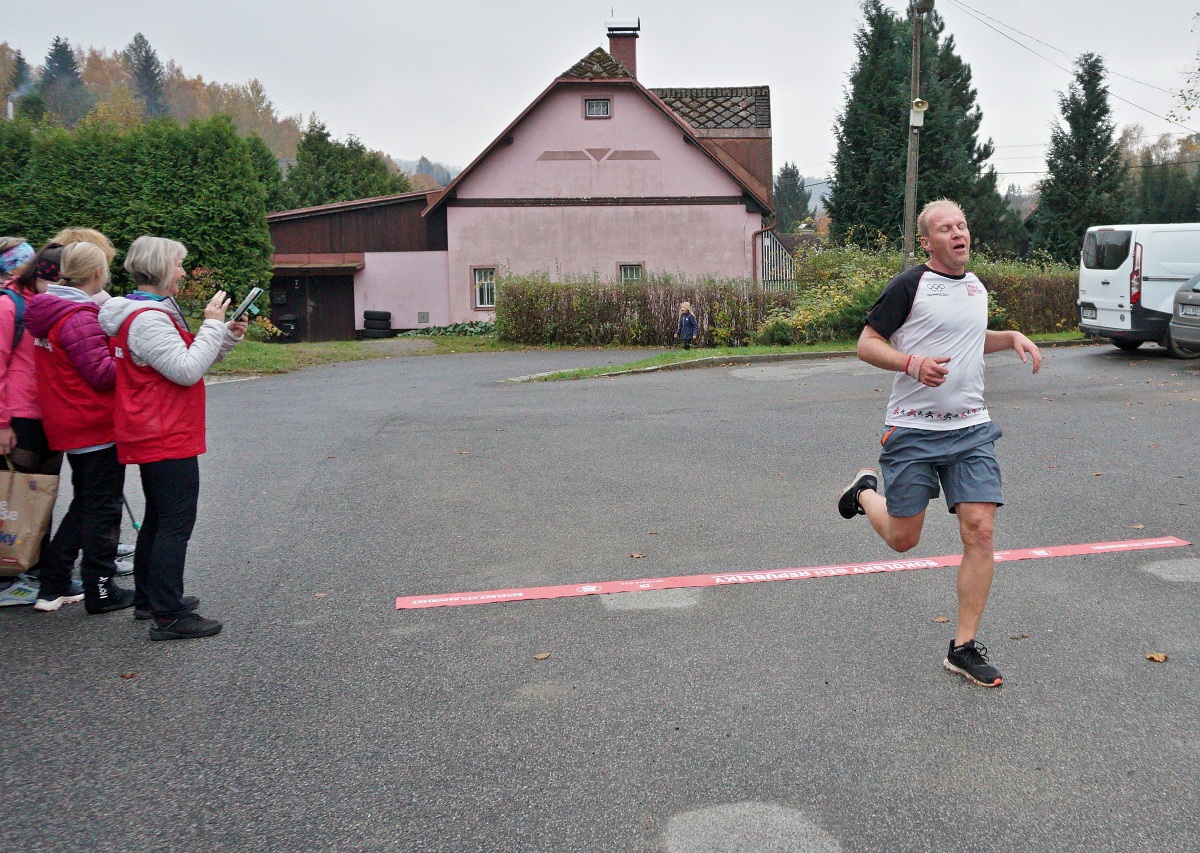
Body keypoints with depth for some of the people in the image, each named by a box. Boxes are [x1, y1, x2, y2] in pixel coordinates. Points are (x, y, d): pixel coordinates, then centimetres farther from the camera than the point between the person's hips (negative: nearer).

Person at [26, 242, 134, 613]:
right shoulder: (79, 318, -20)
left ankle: (52, 587, 23)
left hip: (66, 426, 9)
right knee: (103, 507, 3)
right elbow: (102, 374, -21)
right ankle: (100, 592, 12)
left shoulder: (51, 313, 9)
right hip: (96, 426, -9)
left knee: (84, 504, 20)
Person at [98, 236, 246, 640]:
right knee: (176, 523, -8)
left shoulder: (154, 313, 14)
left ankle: (149, 599, 30)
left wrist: (227, 336, 7)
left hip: (155, 436, 11)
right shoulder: (147, 319, -19)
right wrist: (212, 325, -16)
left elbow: (184, 362, 19)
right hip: (167, 438, -11)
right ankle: (168, 616, -4)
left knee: (159, 519, 19)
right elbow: (187, 370, -24)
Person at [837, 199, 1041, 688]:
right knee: (903, 539, 3)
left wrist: (1012, 338, 14)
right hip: (913, 431, -5)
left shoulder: (977, 288, 14)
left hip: (971, 429, 5)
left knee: (980, 532, -6)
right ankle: (866, 490, 37)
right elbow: (867, 344, -7)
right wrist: (912, 362, -23)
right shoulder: (910, 285, -7)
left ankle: (963, 648, 5)